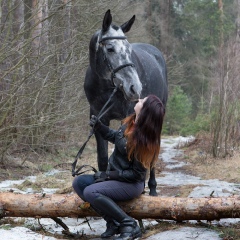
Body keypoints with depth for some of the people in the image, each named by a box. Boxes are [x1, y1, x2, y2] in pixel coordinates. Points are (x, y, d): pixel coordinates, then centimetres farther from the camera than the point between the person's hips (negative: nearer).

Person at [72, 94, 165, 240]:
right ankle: (113, 221, -5)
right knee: (79, 183, -2)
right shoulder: (130, 123, -4)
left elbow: (136, 174, -22)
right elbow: (115, 137, 18)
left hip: (132, 184, -9)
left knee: (91, 192, -27)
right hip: (114, 175, 9)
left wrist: (109, 175, -18)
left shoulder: (143, 138, -27)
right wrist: (99, 126, 2)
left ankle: (129, 225, -16)